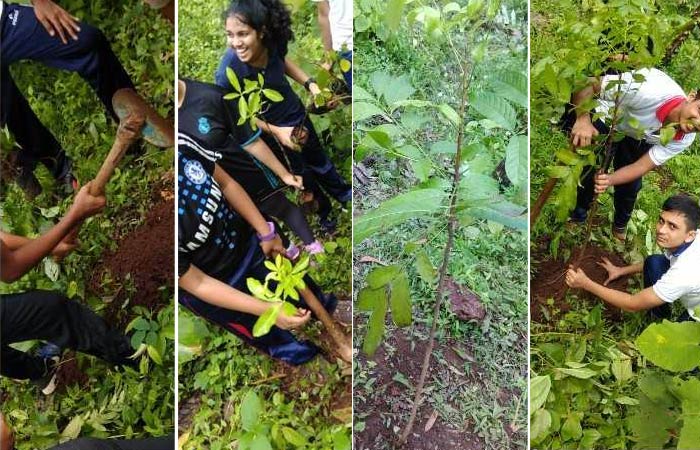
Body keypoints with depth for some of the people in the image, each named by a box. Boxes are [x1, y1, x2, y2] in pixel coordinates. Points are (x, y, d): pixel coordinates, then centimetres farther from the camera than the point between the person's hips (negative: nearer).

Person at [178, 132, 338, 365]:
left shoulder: (182, 146, -26)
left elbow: (226, 184, -6)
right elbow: (196, 284, -25)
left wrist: (267, 233, 0)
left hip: (247, 243, 4)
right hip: (216, 287, -3)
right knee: (298, 351, 19)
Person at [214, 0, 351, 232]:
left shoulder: (272, 42, -25)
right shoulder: (228, 73, -36)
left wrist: (309, 83, -10)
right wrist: (276, 132, -23)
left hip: (295, 111, 4)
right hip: (270, 129, -3)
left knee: (317, 157, 27)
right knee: (301, 172, 18)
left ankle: (343, 193, 55)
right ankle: (324, 210, 48)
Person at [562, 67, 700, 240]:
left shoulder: (684, 139, -27)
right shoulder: (651, 89, -44)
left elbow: (641, 167, -26)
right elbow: (587, 84, -40)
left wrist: (610, 180, -47)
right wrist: (583, 120, -57)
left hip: (635, 139, 3)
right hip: (603, 121, -3)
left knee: (630, 186, 4)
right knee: (590, 172, -8)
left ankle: (620, 225, 35)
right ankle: (577, 215, 20)